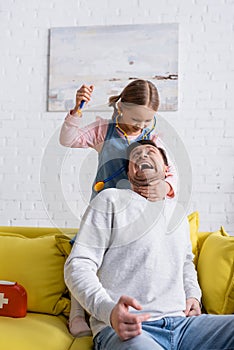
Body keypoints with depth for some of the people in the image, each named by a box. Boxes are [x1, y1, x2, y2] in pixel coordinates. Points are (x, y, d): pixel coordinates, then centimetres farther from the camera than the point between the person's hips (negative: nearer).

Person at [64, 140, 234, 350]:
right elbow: (78, 265, -4)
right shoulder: (111, 199, 3)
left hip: (181, 322, 7)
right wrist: (109, 311, -21)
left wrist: (193, 296, 17)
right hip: (124, 328, -6)